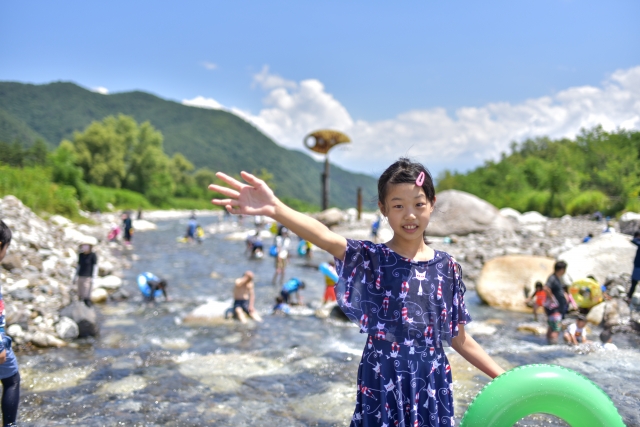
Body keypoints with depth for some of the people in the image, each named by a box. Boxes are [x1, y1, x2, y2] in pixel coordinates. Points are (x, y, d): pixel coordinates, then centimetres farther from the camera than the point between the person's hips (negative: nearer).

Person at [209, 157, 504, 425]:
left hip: (432, 383, 3)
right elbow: (327, 238, -31)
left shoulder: (447, 267, 1)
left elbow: (458, 338, 11)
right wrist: (275, 209, -49)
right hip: (382, 382, -2)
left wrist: (502, 376, 11)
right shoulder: (371, 259, -9)